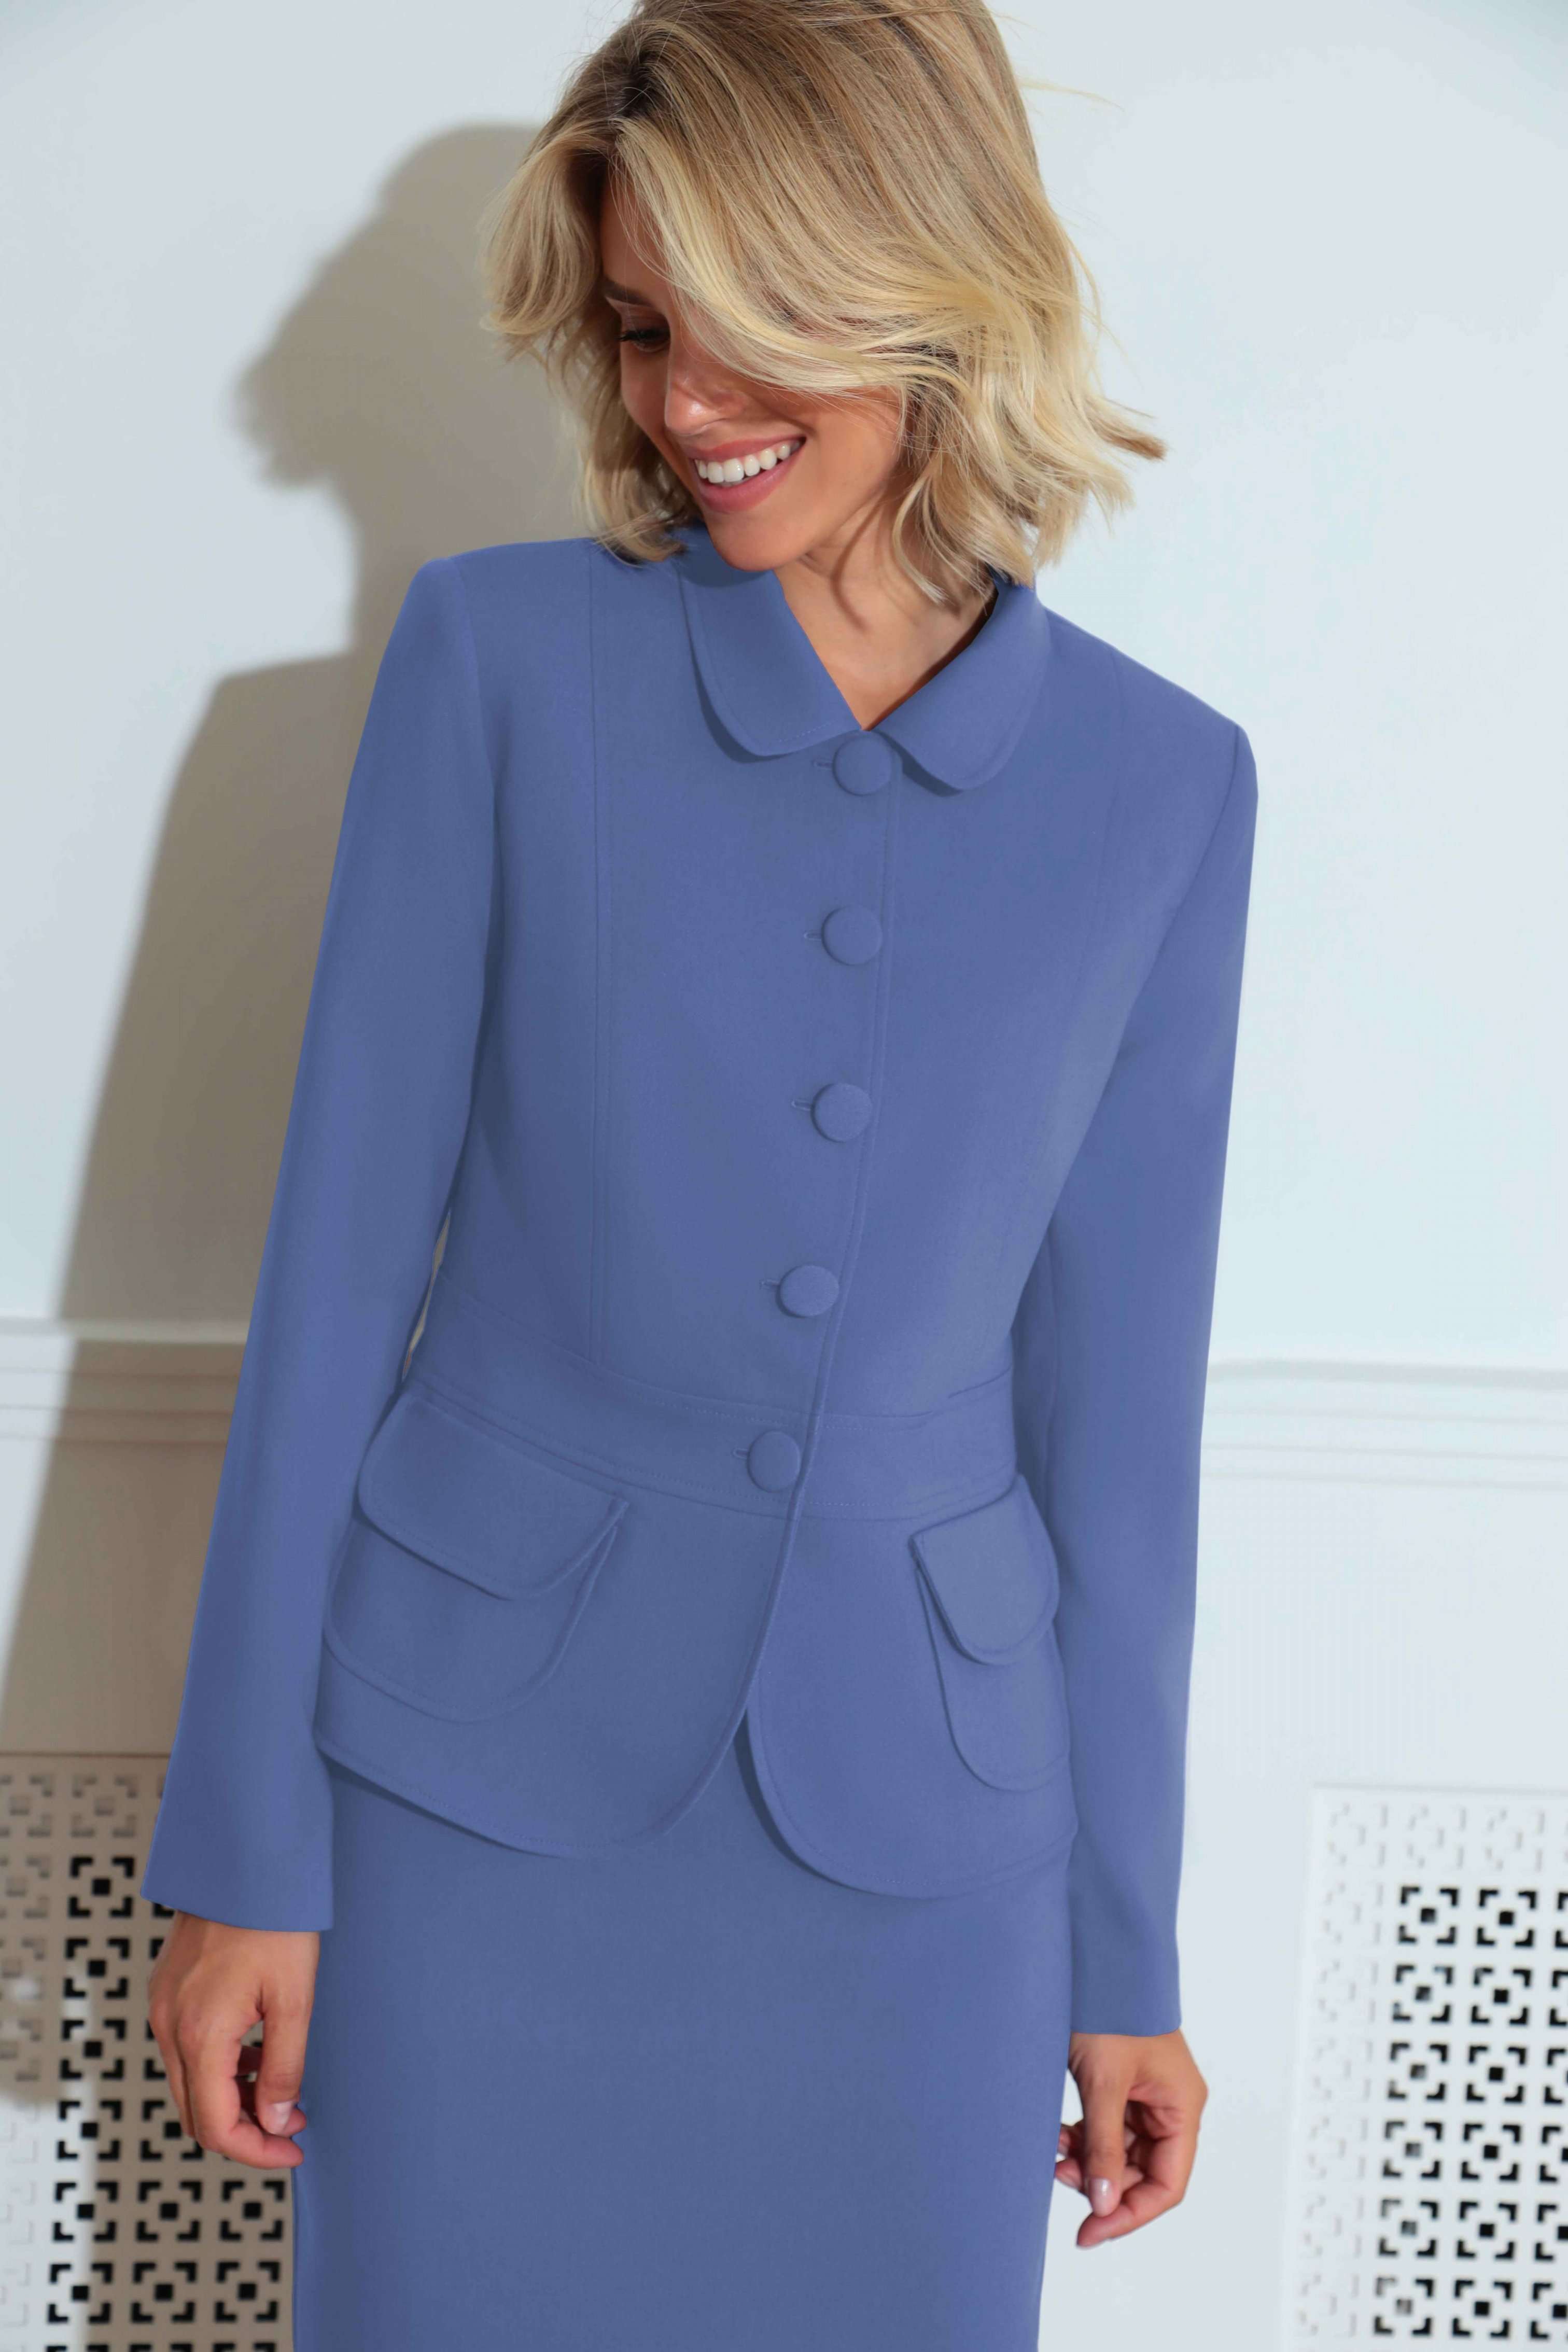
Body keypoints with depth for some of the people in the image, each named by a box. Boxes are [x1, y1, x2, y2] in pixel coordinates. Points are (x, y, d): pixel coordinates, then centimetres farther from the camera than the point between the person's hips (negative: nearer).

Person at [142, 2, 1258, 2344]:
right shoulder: (501, 656, -5)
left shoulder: (1160, 784, -1)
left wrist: (1127, 1946, 8)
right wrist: (243, 1843, -4)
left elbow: (1116, 1377, 4)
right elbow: (341, 1252, -4)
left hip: (917, 1829, 1)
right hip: (485, 1783, -1)